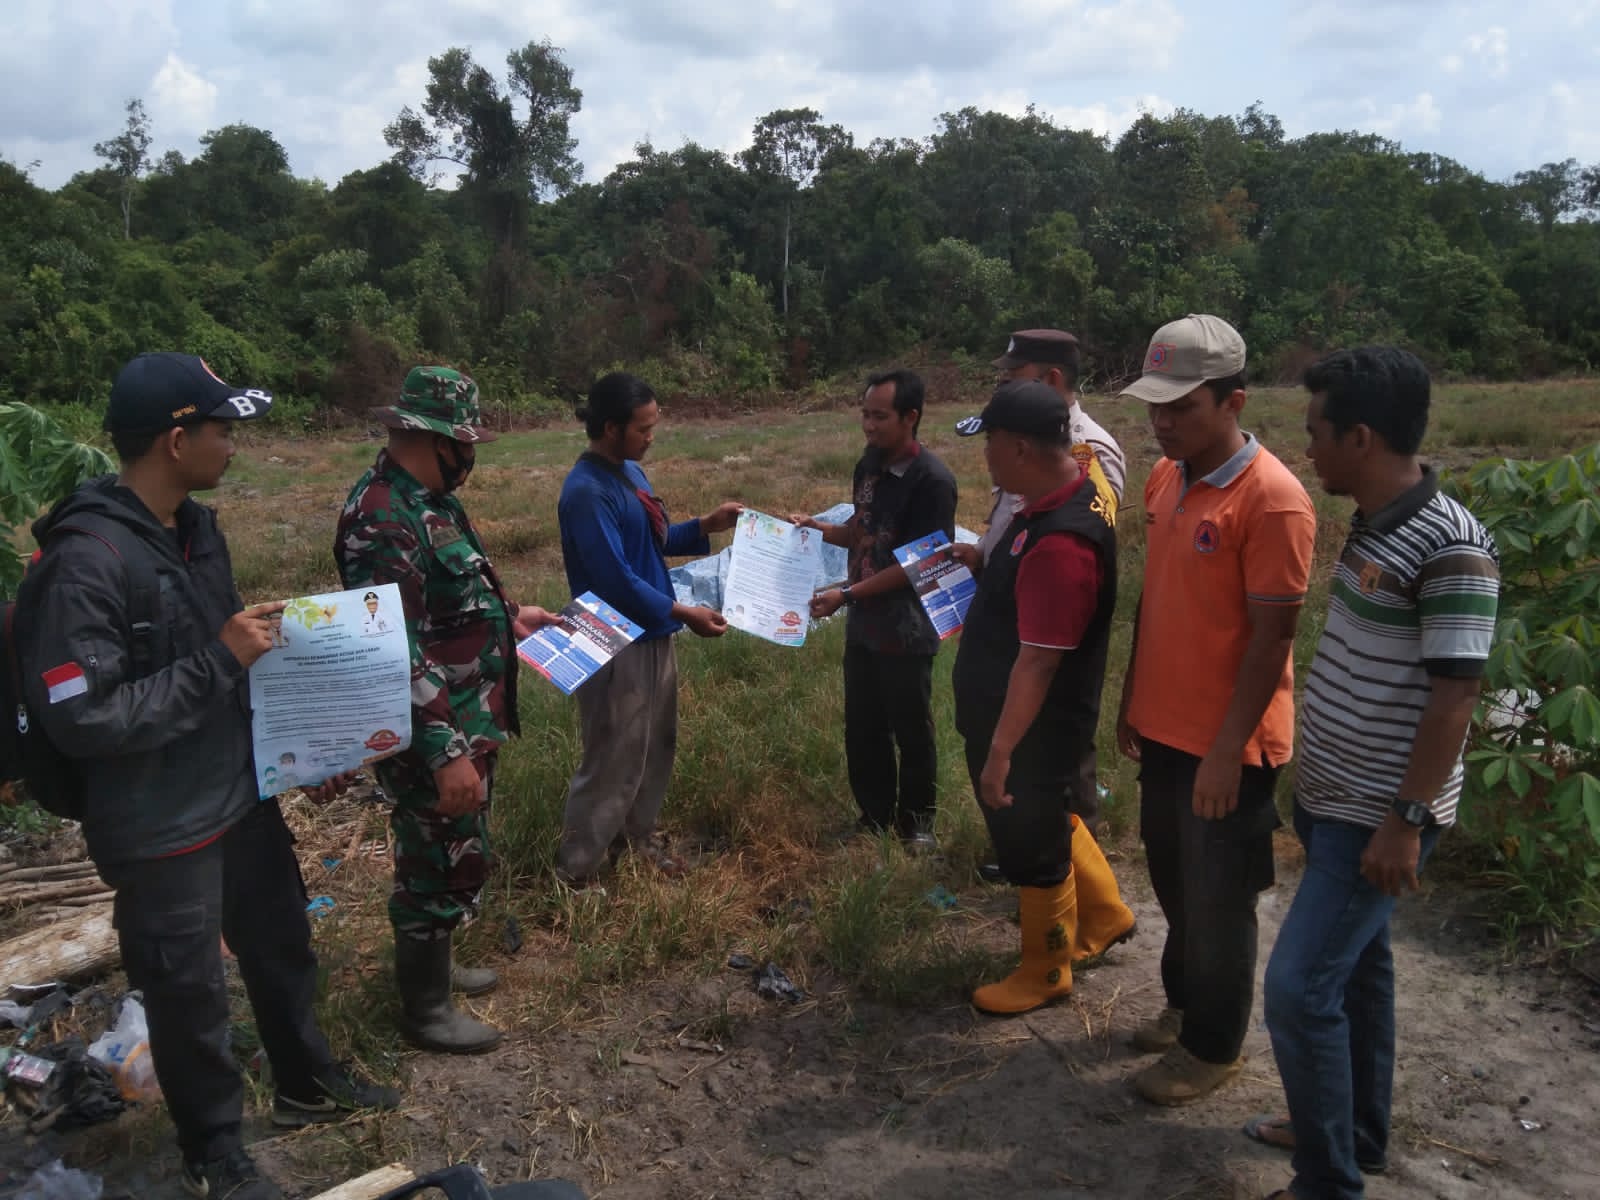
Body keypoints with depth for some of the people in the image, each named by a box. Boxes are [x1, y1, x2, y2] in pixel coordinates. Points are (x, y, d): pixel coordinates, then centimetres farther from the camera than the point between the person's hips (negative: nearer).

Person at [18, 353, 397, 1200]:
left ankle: (305, 1085, 48)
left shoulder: (196, 527, 2)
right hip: (160, 830, -8)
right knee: (189, 994, 12)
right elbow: (82, 721, -26)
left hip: (242, 795, 8)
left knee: (281, 949, 24)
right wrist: (219, 661, -26)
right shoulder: (87, 561, -24)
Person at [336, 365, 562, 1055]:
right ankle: (424, 1009, 24)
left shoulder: (426, 499, 6)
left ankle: (430, 963, 43)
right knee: (447, 865, 5)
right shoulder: (384, 520, -26)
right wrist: (447, 753, -27)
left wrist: (508, 616, 20)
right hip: (434, 736, -10)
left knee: (445, 857, 24)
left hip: (467, 718, 10)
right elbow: (397, 654, -28)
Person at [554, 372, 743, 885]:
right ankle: (575, 869, 16)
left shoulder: (630, 472, 8)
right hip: (615, 643, -9)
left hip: (651, 634, 10)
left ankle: (638, 837, 39)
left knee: (656, 745, 20)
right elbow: (616, 578, -26)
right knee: (613, 760, 1)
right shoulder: (587, 491, -22)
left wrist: (705, 526, 4)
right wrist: (683, 613, -21)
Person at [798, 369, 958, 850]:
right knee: (862, 730, 16)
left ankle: (916, 826, 28)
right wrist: (816, 527, 0)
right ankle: (874, 819, 33)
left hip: (906, 630, -7)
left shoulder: (932, 480, -20)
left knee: (911, 732, 9)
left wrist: (847, 595, -23)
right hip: (863, 624, 7)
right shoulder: (869, 464, 4)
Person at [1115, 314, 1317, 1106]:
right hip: (1164, 728, 7)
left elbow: (1271, 638, -19)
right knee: (1174, 882, 22)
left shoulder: (1272, 500, -21)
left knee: (1218, 901, 10)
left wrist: (1227, 751, -18)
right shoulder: (1165, 480, 4)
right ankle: (1183, 1002, 44)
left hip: (1225, 745, -7)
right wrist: (1132, 701, 13)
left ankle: (1214, 1046, 30)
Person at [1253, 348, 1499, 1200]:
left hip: (1376, 816, -9)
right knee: (1355, 966, 20)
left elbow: (1455, 694, -22)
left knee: (1299, 987, -6)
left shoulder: (1450, 546, -22)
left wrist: (1407, 818, -20)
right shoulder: (1372, 525, 6)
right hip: (1331, 798, 9)